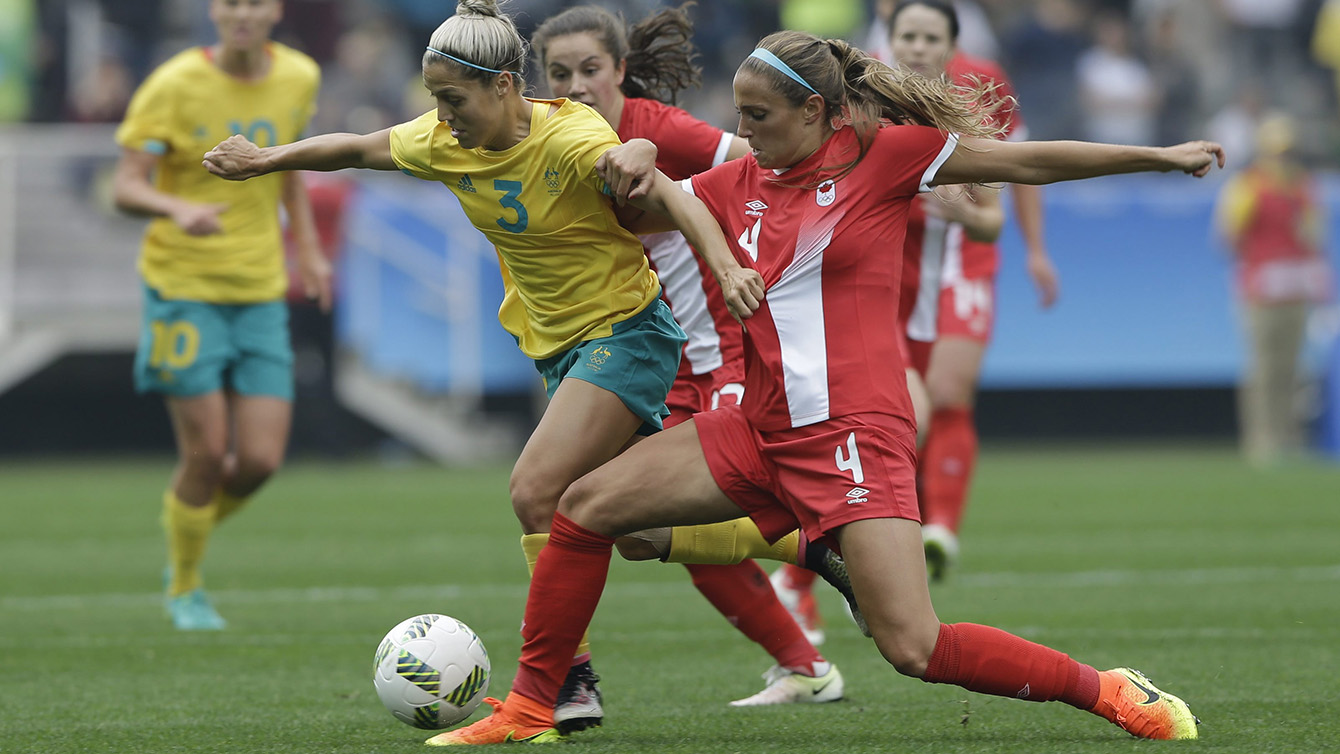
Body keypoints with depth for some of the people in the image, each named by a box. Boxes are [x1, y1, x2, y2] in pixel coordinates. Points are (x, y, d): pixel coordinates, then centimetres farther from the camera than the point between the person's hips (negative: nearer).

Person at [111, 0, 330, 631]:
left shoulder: (299, 78, 3)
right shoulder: (174, 86, -12)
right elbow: (126, 187, -13)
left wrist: (308, 248, 18)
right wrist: (178, 209, -33)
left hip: (261, 293, 4)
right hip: (183, 288, -4)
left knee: (260, 461, -5)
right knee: (207, 454, -6)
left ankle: (200, 523, 29)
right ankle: (185, 589, 18)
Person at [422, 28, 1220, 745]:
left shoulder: (886, 155, -6)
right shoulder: (738, 183, 9)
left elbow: (1028, 160, -4)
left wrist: (1161, 156, -5)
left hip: (855, 433, -6)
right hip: (763, 431, 6)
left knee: (915, 648, -16)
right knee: (586, 506, -1)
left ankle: (1109, 692, 0)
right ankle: (531, 707, 11)